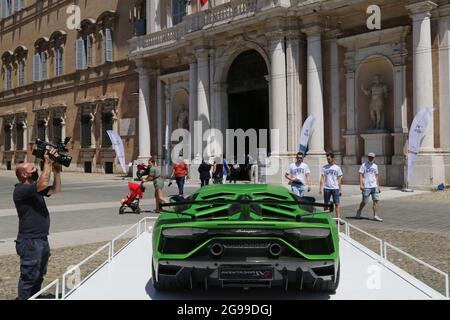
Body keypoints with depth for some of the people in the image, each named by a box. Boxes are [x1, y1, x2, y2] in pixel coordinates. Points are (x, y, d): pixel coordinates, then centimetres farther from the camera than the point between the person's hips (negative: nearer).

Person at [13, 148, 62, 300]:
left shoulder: (35, 188, 13)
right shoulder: (20, 190, -17)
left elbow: (55, 189, 14)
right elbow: (43, 184, -31)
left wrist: (56, 169, 3)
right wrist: (47, 163, -23)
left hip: (42, 239, 10)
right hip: (30, 242, -10)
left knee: (39, 276, 20)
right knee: (29, 277, -2)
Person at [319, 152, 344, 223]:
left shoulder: (337, 168, 5)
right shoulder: (325, 167, 5)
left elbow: (339, 179, 6)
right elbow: (322, 178, 4)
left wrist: (340, 190, 2)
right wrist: (321, 188, -5)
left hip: (335, 188, -1)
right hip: (326, 188, 1)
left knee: (337, 203, -6)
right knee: (326, 204, 7)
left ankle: (338, 219, -7)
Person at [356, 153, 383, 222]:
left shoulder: (375, 166, 15)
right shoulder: (364, 165, -1)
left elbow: (377, 176, 20)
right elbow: (361, 175, -7)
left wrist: (378, 186, 16)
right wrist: (361, 184, -17)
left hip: (374, 186, 5)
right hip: (366, 187, -5)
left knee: (376, 200, -5)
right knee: (364, 202, 1)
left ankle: (375, 216, -3)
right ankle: (359, 212, 25)